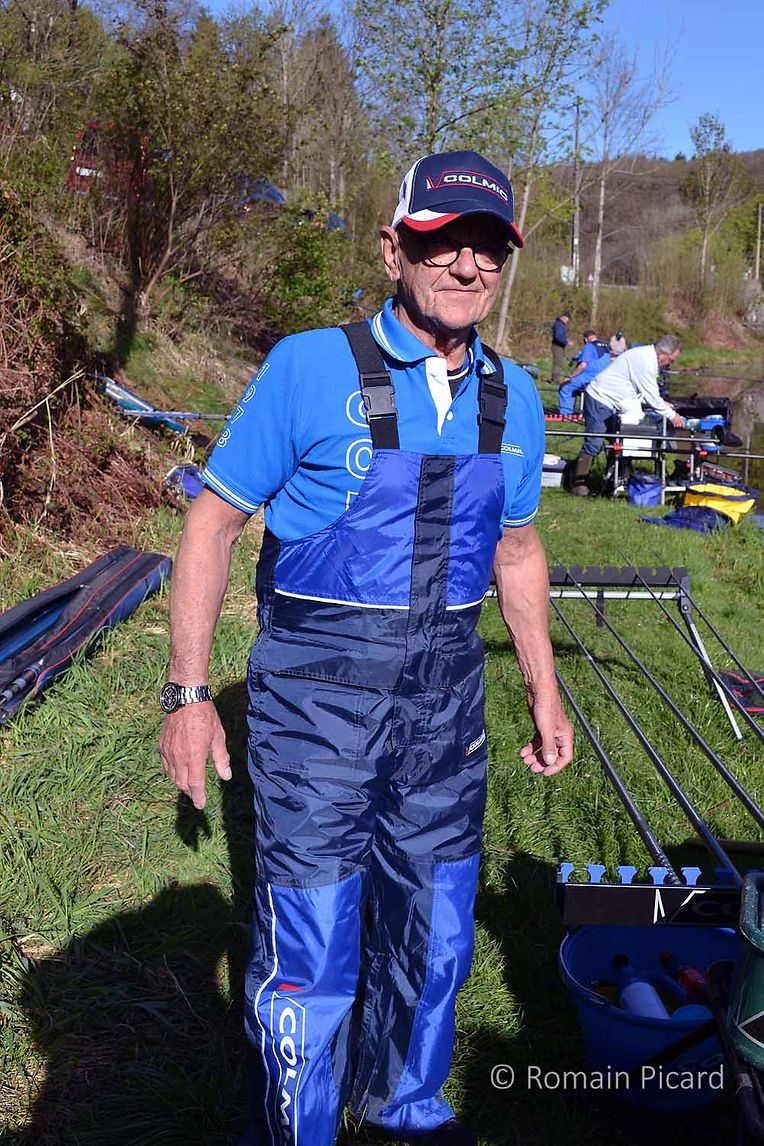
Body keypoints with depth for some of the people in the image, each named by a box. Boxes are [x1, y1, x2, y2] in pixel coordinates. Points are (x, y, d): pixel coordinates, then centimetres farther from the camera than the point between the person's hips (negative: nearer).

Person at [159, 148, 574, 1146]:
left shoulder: (513, 399, 5)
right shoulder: (311, 369, -10)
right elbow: (214, 520, -6)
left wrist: (544, 690, 14)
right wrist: (189, 694, -9)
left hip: (445, 694, 5)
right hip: (318, 692, -5)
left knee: (434, 936, 19)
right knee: (309, 958, 3)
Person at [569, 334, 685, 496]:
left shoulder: (645, 355, 10)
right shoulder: (645, 361, -22)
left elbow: (646, 393, 18)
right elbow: (651, 396, -19)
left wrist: (661, 403, 7)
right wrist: (671, 415, -10)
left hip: (610, 402, 11)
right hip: (600, 399, -11)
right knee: (594, 443, -12)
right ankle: (579, 482, -8)